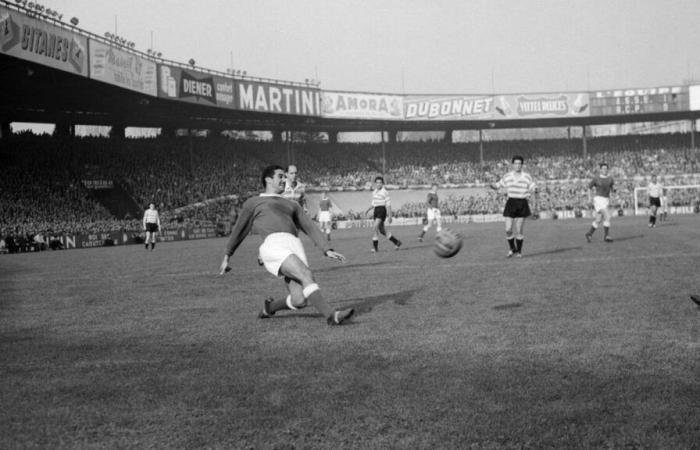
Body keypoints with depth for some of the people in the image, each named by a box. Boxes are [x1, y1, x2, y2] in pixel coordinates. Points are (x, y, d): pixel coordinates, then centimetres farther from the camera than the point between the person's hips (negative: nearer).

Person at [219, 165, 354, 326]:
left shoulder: (292, 205, 35)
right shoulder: (252, 203, 22)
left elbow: (310, 228, 26)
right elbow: (239, 231, 28)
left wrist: (327, 250, 13)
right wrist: (227, 257, 31)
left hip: (295, 247, 5)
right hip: (273, 246, -5)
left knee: (299, 301, -11)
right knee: (306, 275, -28)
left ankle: (270, 306, 20)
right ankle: (331, 315, -32)